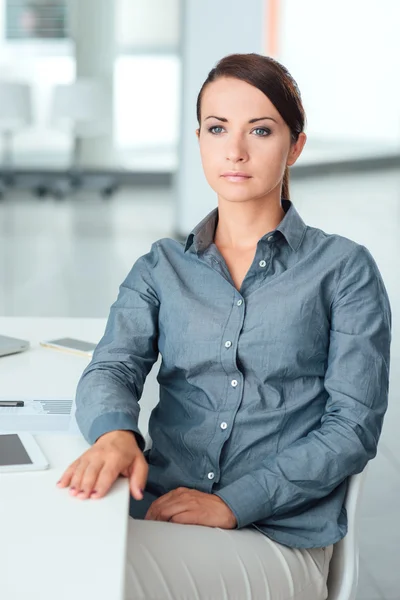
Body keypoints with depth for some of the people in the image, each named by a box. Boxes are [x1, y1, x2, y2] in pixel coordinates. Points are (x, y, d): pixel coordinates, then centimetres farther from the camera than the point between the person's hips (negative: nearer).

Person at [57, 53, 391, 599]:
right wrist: (114, 433, -24)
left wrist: (232, 504, -14)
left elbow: (354, 424, -2)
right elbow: (113, 368, 1)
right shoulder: (161, 267, 17)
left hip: (278, 538, -3)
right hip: (159, 515, 3)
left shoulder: (344, 268, 6)